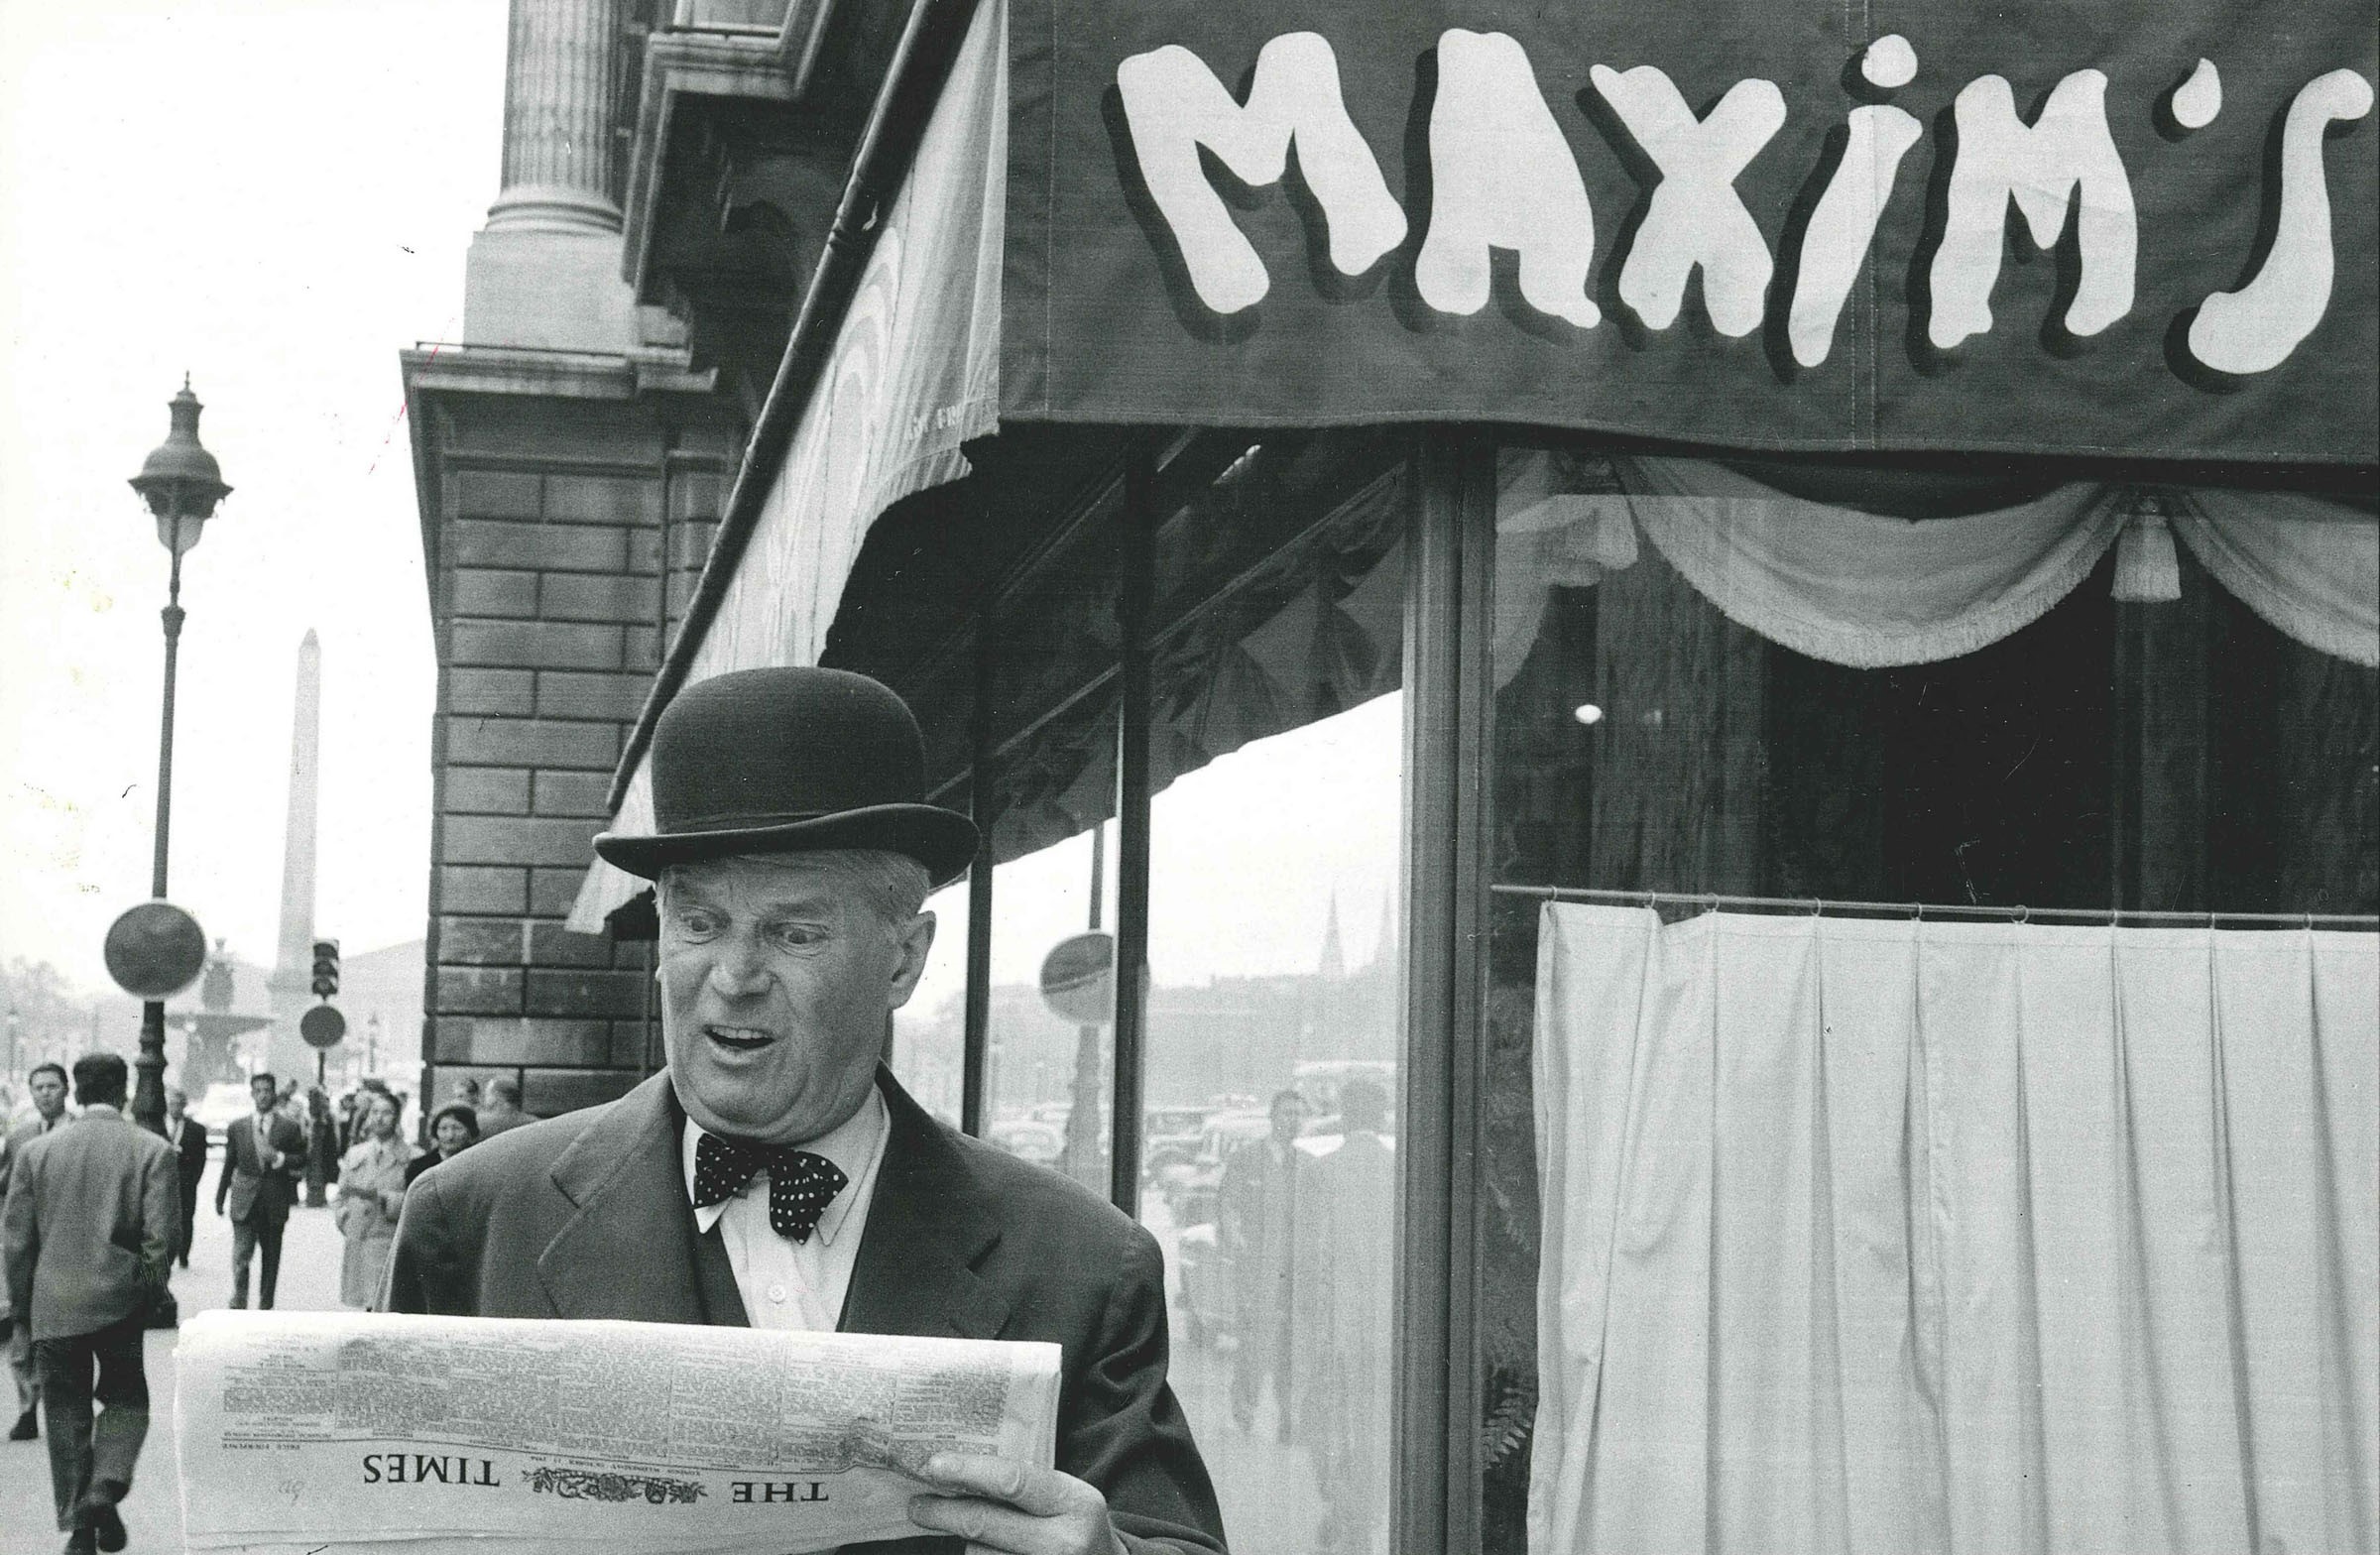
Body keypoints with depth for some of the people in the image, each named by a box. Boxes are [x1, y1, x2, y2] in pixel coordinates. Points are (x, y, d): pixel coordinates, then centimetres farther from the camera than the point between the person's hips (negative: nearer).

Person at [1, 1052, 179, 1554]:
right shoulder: (153, 1151, -6)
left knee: (67, 1410, 11)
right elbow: (160, 1235, -10)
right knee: (126, 1398, 16)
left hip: (54, 1305, 1)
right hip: (121, 1301, -1)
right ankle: (106, 1486, -7)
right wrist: (150, 1288, 5)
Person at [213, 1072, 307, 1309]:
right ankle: (238, 1303, -7)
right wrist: (220, 1198, 12)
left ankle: (266, 1306, 17)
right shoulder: (237, 1127, 7)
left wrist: (279, 1157, -15)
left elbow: (301, 1161, 3)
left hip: (274, 1203, 0)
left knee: (271, 1258, 7)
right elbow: (228, 1164, 12)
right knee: (241, 1256, -10)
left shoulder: (290, 1128, 2)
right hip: (244, 1202, 0)